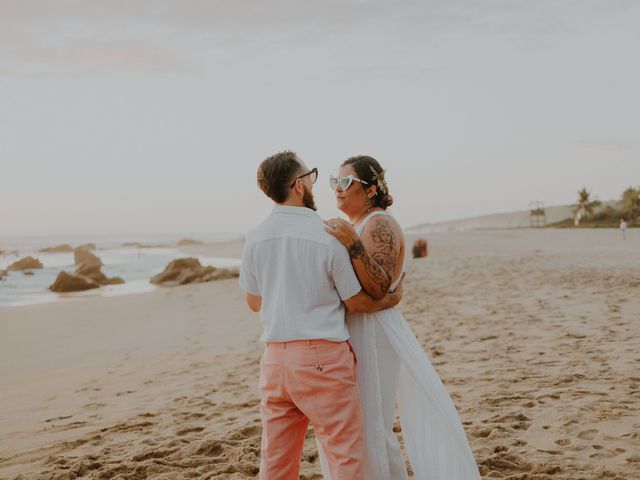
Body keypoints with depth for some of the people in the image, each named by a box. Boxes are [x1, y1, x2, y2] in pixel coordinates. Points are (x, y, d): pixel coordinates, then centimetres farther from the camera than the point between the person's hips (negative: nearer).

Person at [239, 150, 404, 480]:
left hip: (274, 356, 5)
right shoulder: (326, 235, -11)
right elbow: (356, 302, -3)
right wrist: (391, 300, 16)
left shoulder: (255, 237, 2)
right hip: (322, 356, -5)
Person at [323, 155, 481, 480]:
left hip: (371, 335, -10)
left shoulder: (379, 224, -13)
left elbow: (380, 288, -24)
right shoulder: (352, 225, 14)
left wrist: (353, 244, -32)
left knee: (371, 429, -3)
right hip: (346, 332, 10)